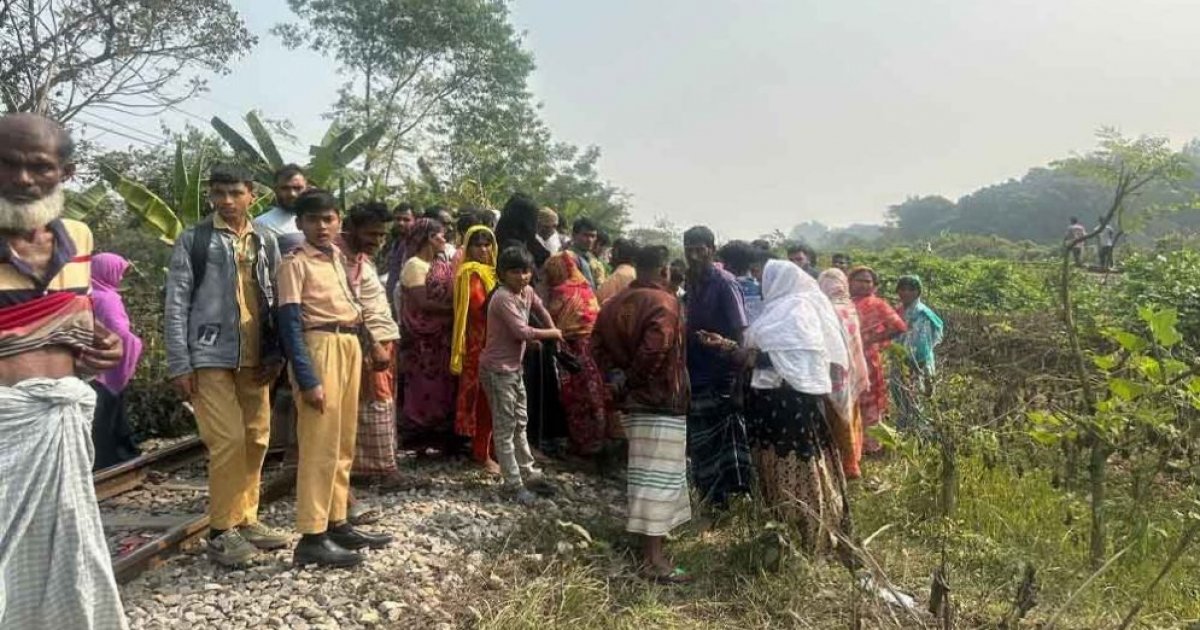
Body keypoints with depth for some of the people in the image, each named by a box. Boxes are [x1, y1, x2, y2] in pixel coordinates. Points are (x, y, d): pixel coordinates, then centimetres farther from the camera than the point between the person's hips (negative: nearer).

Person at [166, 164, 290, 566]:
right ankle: (221, 531, 6)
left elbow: (276, 300, 12)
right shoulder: (193, 240, -1)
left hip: (255, 359, 5)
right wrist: (179, 364, -9)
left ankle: (245, 519, 23)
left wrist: (276, 353, 2)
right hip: (211, 357, -5)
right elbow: (176, 305, -3)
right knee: (227, 440, -7)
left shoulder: (265, 241, 11)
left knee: (256, 439, 9)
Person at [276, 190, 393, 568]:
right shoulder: (295, 263, -7)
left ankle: (337, 523, 23)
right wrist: (308, 379, -19)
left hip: (350, 346, 8)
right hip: (320, 348, -8)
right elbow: (290, 324, -13)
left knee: (343, 444, 13)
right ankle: (311, 538, -1)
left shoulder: (338, 257, 15)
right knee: (320, 445, -7)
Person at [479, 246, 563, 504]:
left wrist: (553, 334, 9)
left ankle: (528, 473, 29)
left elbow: (541, 311, 23)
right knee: (505, 428, -1)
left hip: (515, 367, 9)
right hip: (498, 369, -9)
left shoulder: (527, 292, 4)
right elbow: (522, 332, -28)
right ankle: (513, 484, 7)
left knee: (520, 424, 17)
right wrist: (553, 333, -14)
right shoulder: (503, 298, -21)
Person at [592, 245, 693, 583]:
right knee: (659, 476, -5)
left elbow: (598, 344, 9)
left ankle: (650, 537, 33)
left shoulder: (615, 303, 10)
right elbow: (654, 350, -26)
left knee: (644, 473, 20)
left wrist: (616, 375, 3)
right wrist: (631, 381, -13)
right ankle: (653, 557, -2)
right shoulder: (665, 302, -15)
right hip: (662, 401, -8)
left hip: (631, 401, 8)